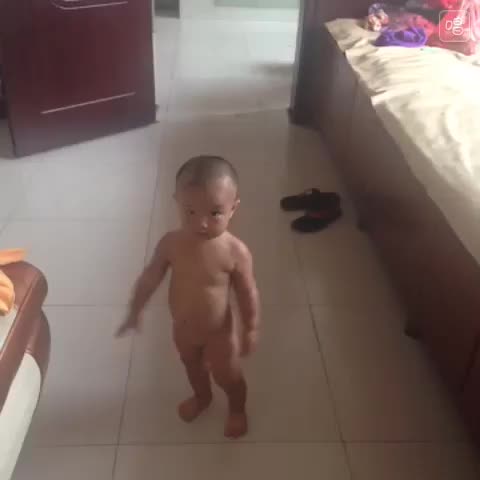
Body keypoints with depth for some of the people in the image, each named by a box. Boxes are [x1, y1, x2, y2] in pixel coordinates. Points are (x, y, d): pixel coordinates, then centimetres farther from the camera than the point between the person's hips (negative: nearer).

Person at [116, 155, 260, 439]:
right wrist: (135, 313, 3)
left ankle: (238, 409, 55)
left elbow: (248, 294, -17)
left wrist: (250, 330, -7)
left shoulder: (236, 252, -32)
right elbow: (150, 278, -7)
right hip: (183, 329, 4)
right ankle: (202, 397, 64)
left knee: (228, 376, 22)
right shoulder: (171, 244, -24)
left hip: (219, 332, -4)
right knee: (192, 365, 32)